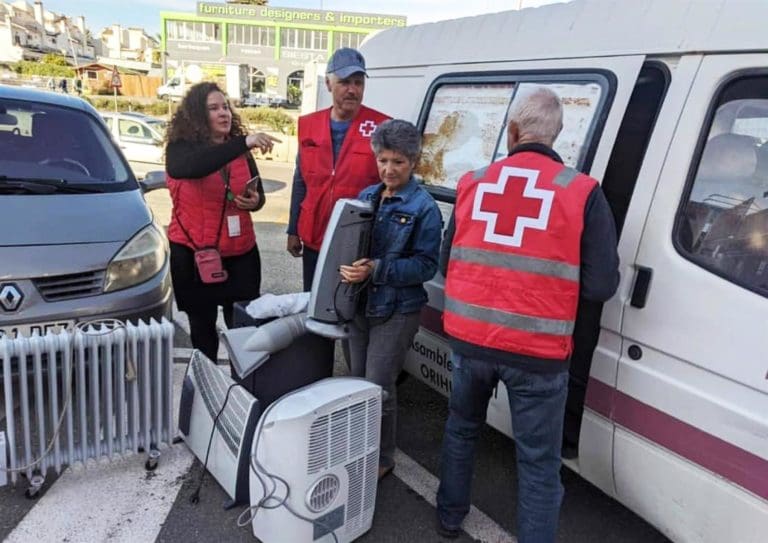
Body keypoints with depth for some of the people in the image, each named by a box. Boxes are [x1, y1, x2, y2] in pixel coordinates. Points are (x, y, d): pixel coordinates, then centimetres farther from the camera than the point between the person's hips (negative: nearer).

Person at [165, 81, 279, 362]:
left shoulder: (241, 151, 5)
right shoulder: (180, 148, -7)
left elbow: (258, 195, 14)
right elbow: (193, 168, -32)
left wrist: (254, 201, -11)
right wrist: (244, 142, -39)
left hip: (240, 251, 3)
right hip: (193, 252, -3)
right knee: (202, 325, 11)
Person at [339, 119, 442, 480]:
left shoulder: (423, 207, -13)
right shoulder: (367, 195, 6)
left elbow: (426, 265, -16)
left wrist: (378, 269, -27)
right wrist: (349, 266, -11)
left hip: (397, 311, -7)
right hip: (361, 303, 7)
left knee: (378, 388, 0)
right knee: (357, 381, 18)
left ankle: (382, 459, 22)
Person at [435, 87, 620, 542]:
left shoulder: (474, 182, 1)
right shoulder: (583, 192, -7)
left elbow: (447, 264, 9)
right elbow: (602, 286, -7)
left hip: (470, 340, 4)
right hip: (538, 352, -3)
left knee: (461, 429, 27)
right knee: (539, 463, 12)